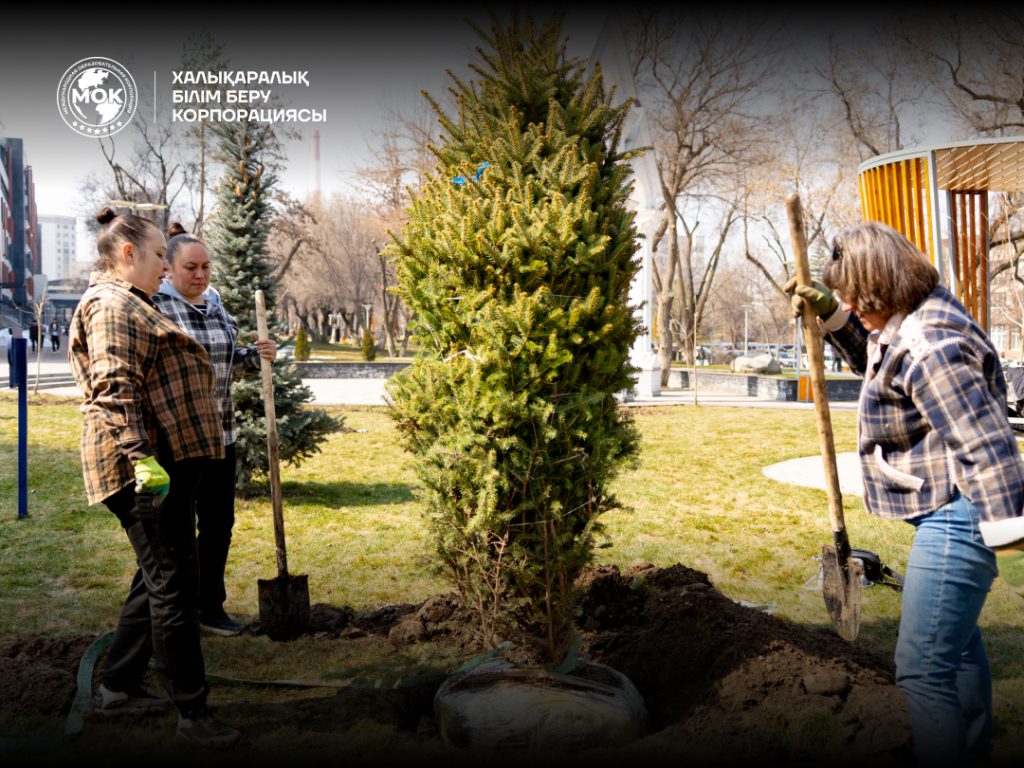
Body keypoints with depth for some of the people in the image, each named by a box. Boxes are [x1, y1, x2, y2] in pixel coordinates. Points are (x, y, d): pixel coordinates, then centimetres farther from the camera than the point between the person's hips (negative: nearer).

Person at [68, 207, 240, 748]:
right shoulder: (112, 305, -11)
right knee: (172, 584, -5)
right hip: (145, 466, -11)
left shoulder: (130, 305, 22)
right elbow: (114, 389, -23)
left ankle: (116, 687, 29)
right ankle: (192, 712, 3)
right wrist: (142, 458, -29)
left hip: (164, 462, 11)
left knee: (158, 579, 17)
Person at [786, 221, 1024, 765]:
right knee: (956, 636, 29)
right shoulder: (912, 321, 7)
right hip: (951, 515, 12)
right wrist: (829, 312, 12)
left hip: (957, 519, -12)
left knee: (923, 667, -8)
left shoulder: (929, 347, -26)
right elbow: (872, 360, 27)